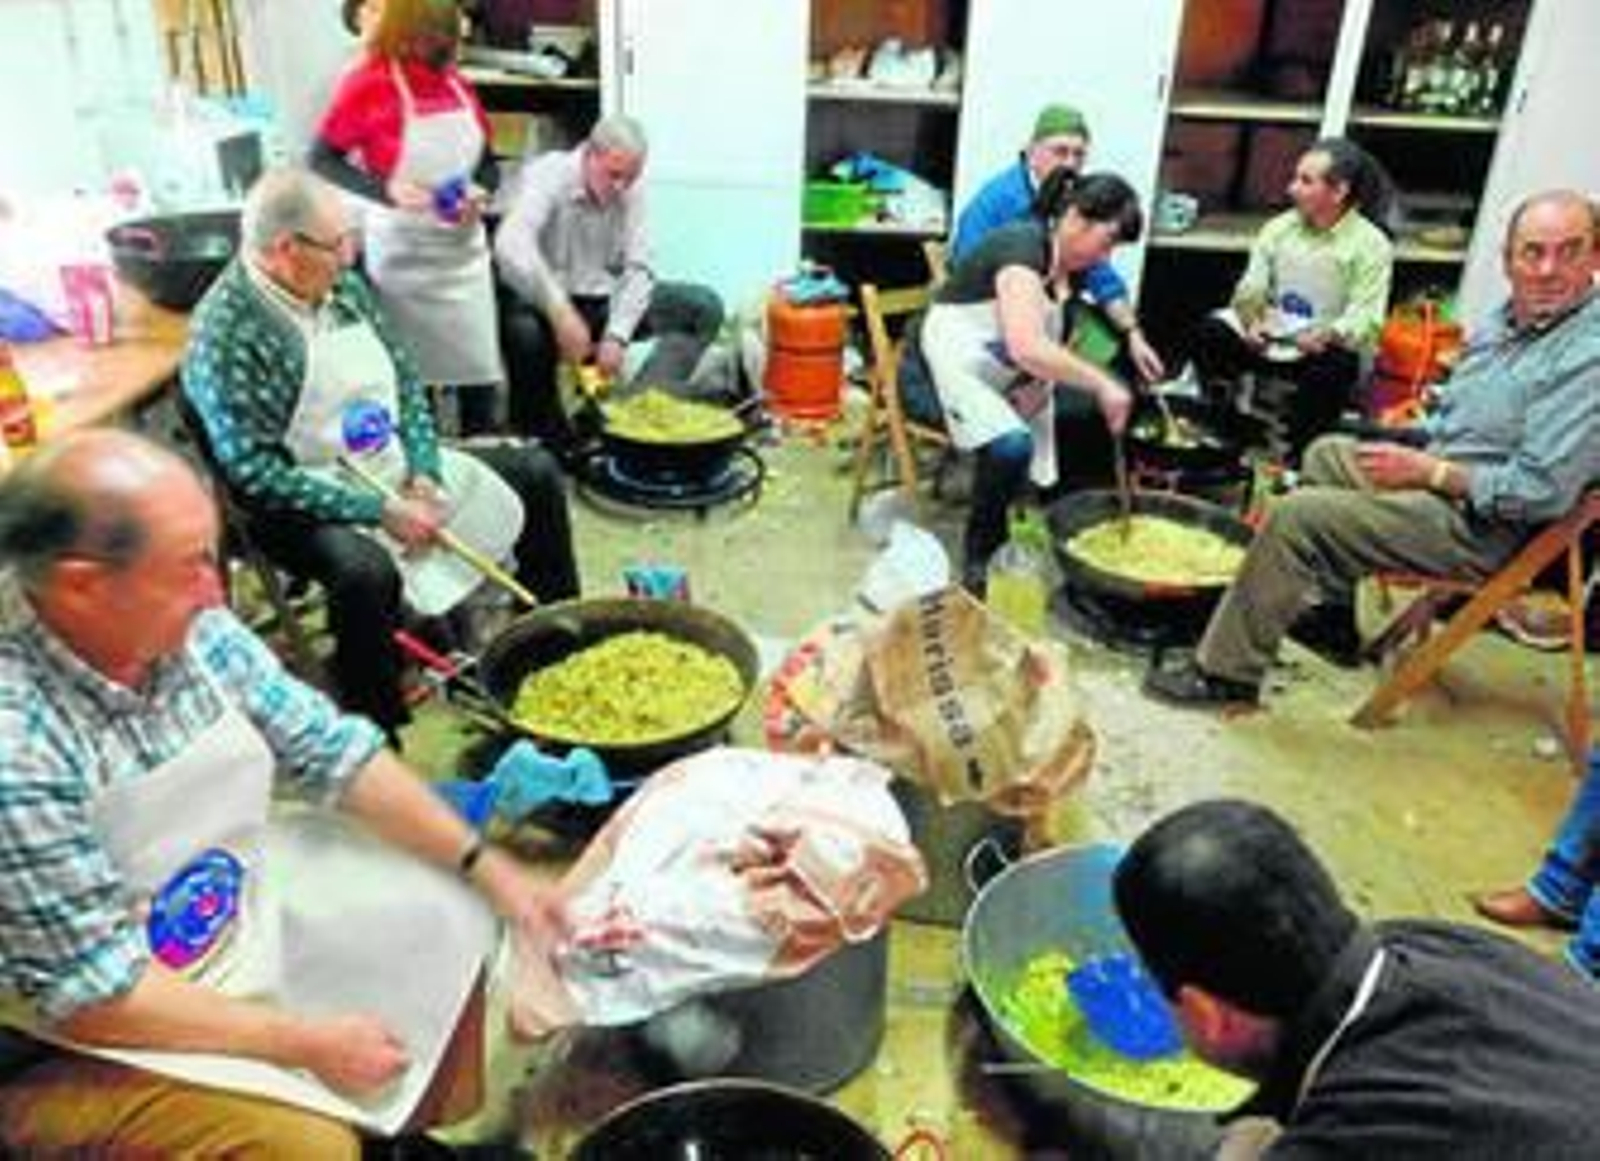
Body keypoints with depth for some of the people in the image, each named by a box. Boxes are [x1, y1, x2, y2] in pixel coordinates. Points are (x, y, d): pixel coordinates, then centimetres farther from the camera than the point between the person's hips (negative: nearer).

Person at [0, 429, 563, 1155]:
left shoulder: (189, 628, -15)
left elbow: (330, 749, -3)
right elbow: (93, 995, -26)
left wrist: (487, 867, -5)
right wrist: (309, 1043, -19)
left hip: (240, 911, 7)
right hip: (78, 1040, -7)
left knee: (452, 913, 9)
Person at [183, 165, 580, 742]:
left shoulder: (341, 284, 2)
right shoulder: (224, 334, -21)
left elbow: (404, 377, 8)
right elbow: (255, 471, -23)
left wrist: (423, 474, -6)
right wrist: (380, 511, -23)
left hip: (396, 468, 8)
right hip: (311, 499, -8)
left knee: (536, 473, 7)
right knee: (367, 573, -39)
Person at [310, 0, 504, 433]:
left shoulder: (457, 84, 3)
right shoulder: (368, 83, -11)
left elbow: (488, 164, 13)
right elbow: (321, 160, -6)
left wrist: (479, 193, -9)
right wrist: (385, 190, -21)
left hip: (464, 253, 5)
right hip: (402, 257, -5)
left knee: (479, 367, 7)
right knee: (410, 370, 5)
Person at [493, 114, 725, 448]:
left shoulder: (631, 191, -2)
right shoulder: (546, 176, -17)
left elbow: (637, 269, -6)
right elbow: (511, 248, -34)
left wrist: (616, 336, -21)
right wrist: (561, 313, -45)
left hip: (602, 301, 5)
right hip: (543, 303, -5)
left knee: (704, 307, -8)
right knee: (524, 331, -41)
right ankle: (546, 438, -14)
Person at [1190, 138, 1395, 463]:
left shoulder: (1371, 244, -8)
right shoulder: (1279, 228, 5)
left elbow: (1366, 320, -15)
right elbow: (1251, 288, -1)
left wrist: (1327, 334, -37)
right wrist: (1252, 321, -24)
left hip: (1321, 349, -4)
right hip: (1266, 338, 4)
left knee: (1336, 365, -36)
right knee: (1209, 334, -19)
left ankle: (1296, 456, -19)